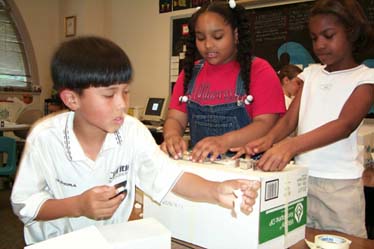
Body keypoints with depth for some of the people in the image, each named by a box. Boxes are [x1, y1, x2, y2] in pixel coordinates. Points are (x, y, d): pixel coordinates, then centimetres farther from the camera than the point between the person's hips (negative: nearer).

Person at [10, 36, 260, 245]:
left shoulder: (132, 132, -13)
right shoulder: (45, 138, -16)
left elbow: (170, 177, -19)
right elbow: (23, 205, -10)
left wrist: (216, 191, -36)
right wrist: (77, 206, -23)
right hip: (56, 242, -1)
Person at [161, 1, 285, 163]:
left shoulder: (259, 70, -1)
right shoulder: (190, 72, 11)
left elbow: (266, 123, -11)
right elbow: (175, 119, 6)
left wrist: (225, 140, -28)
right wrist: (172, 136, -17)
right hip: (198, 164, 4)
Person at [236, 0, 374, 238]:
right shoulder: (311, 73, 11)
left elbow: (346, 124, -20)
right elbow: (290, 118, 3)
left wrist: (292, 145, -36)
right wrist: (269, 139, -20)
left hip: (340, 184, -4)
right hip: (301, 177, 4)